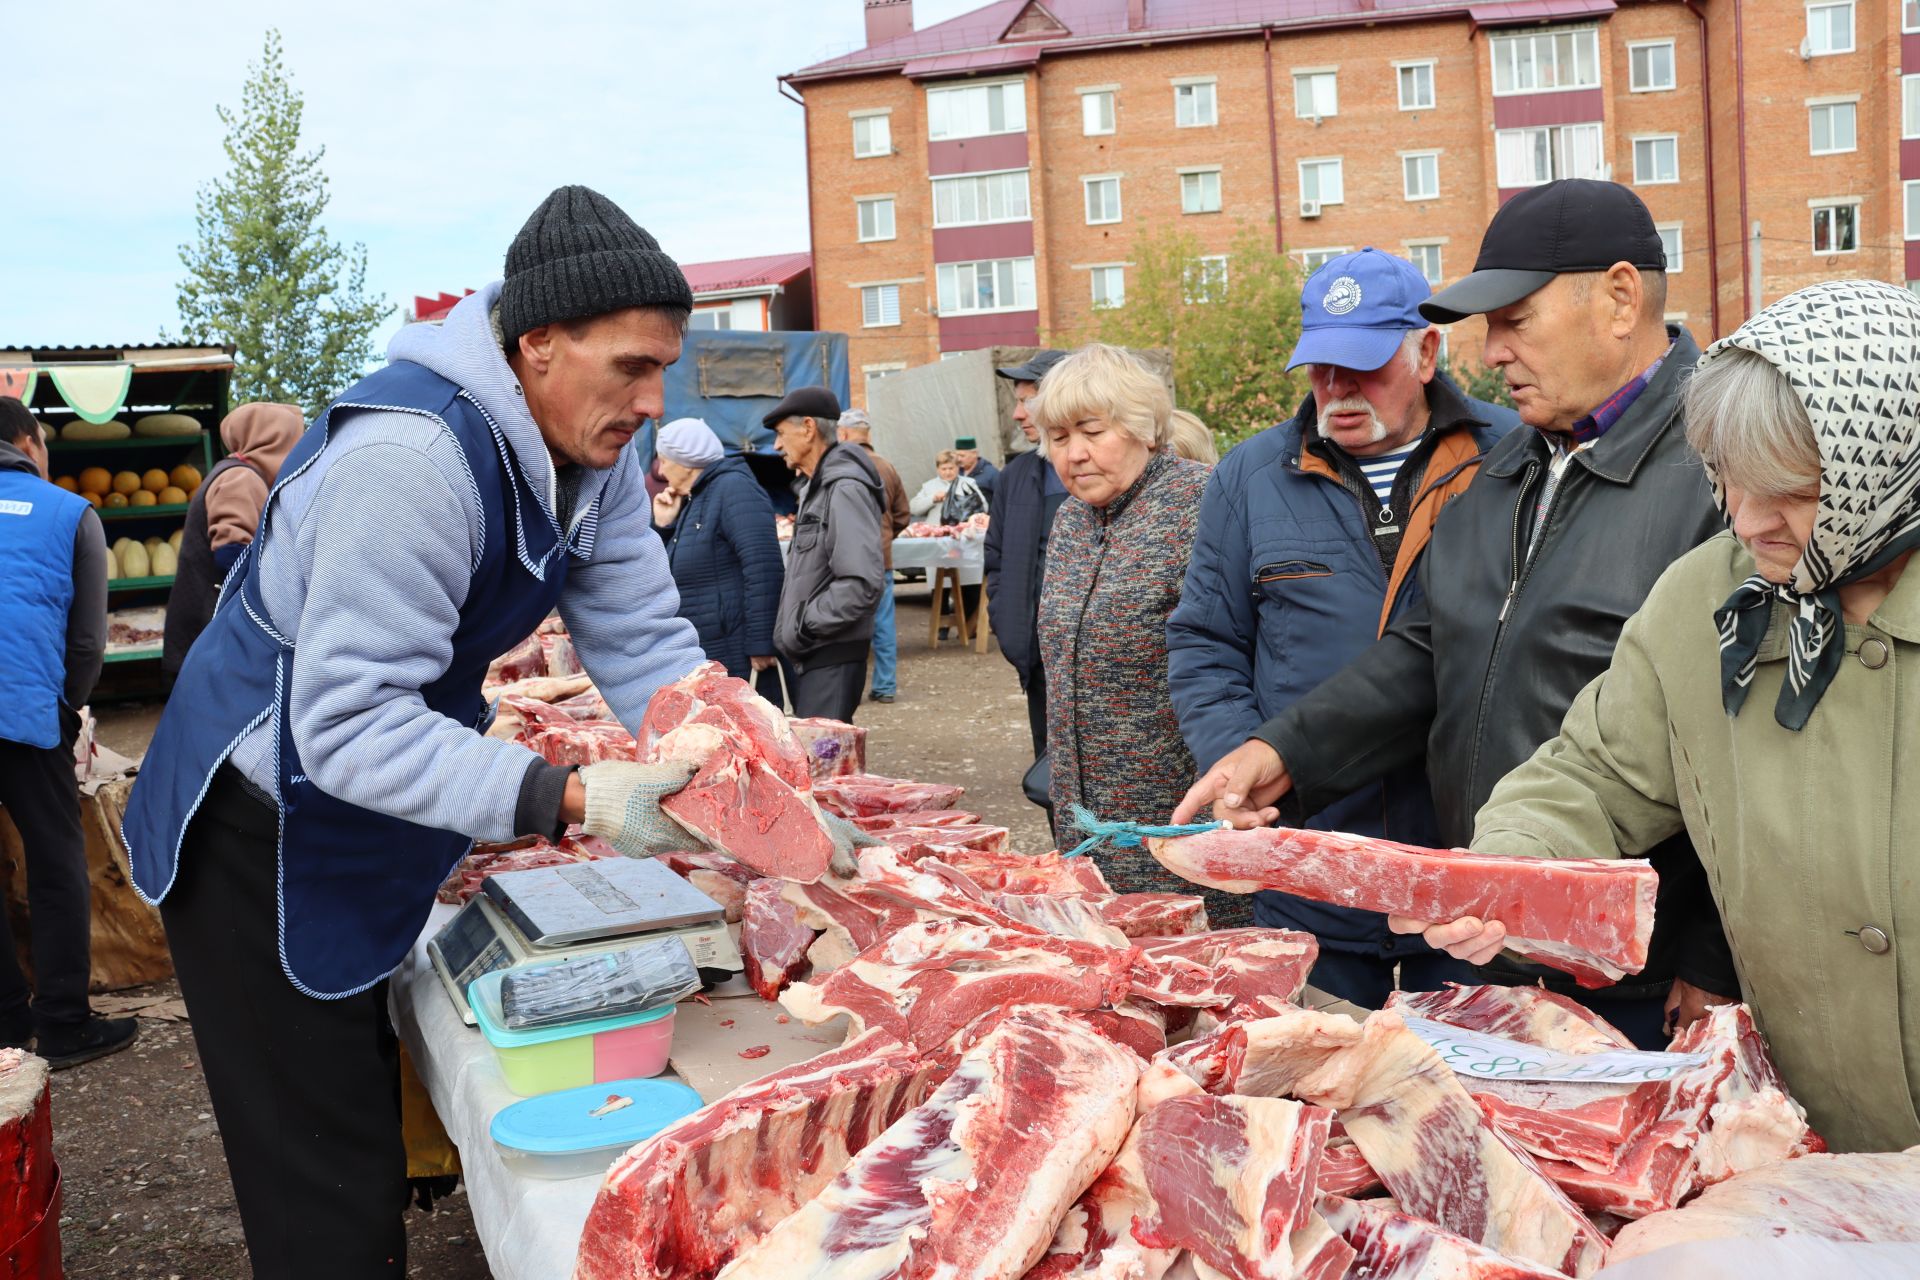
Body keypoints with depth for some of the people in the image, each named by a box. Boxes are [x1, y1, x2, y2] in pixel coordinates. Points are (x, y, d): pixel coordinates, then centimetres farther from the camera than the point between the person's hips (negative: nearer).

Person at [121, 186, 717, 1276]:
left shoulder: (595, 452, -5)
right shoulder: (413, 458, -32)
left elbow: (646, 643, -7)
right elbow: (347, 726, -34)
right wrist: (565, 799, -41)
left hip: (375, 829, 9)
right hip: (265, 831, -8)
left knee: (371, 1115, 22)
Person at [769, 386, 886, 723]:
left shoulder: (844, 489, -15)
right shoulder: (817, 487, 16)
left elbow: (863, 584, -25)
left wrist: (802, 628, -17)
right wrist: (794, 629, 11)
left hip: (833, 656, -10)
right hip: (813, 654, 10)